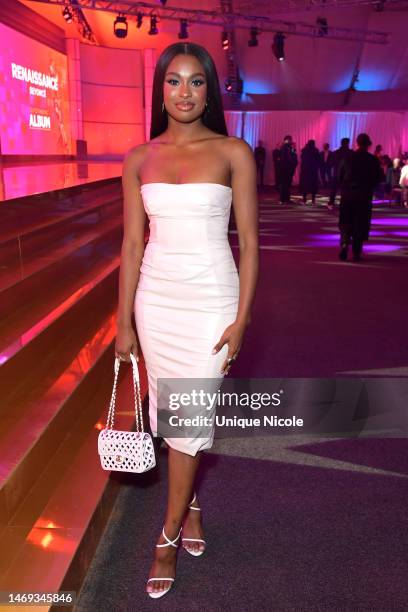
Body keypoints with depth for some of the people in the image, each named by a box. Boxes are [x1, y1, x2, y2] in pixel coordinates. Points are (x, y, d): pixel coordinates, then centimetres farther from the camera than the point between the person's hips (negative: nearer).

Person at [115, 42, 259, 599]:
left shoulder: (233, 152, -2)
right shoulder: (140, 159, 6)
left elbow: (248, 242, -3)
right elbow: (132, 245, 6)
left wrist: (241, 318, -8)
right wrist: (124, 322, 5)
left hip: (210, 299, -3)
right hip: (156, 298, 3)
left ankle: (170, 533, 23)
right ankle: (191, 502, 38)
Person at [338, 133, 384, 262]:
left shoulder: (347, 158, -2)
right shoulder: (373, 160, -5)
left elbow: (339, 176, 1)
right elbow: (379, 178, 0)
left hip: (347, 194, 1)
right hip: (364, 196, -1)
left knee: (345, 222, 12)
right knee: (360, 223, 6)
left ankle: (344, 243, -13)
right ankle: (356, 252, 5)